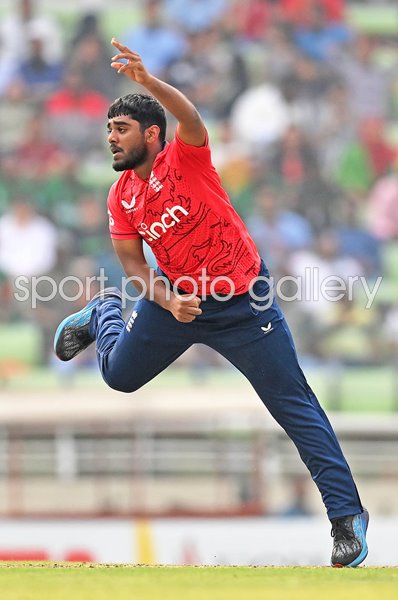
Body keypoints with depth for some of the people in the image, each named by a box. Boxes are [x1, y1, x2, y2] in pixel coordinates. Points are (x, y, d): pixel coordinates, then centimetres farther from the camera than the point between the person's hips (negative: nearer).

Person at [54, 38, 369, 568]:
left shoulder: (185, 158, -17)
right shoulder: (122, 197, -2)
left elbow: (191, 118, -39)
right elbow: (135, 267, 1)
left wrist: (147, 81, -55)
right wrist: (167, 303, -18)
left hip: (243, 304, -5)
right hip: (177, 296, 5)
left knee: (295, 406, -9)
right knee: (118, 374, 16)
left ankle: (348, 514, -6)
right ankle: (103, 313, 50)